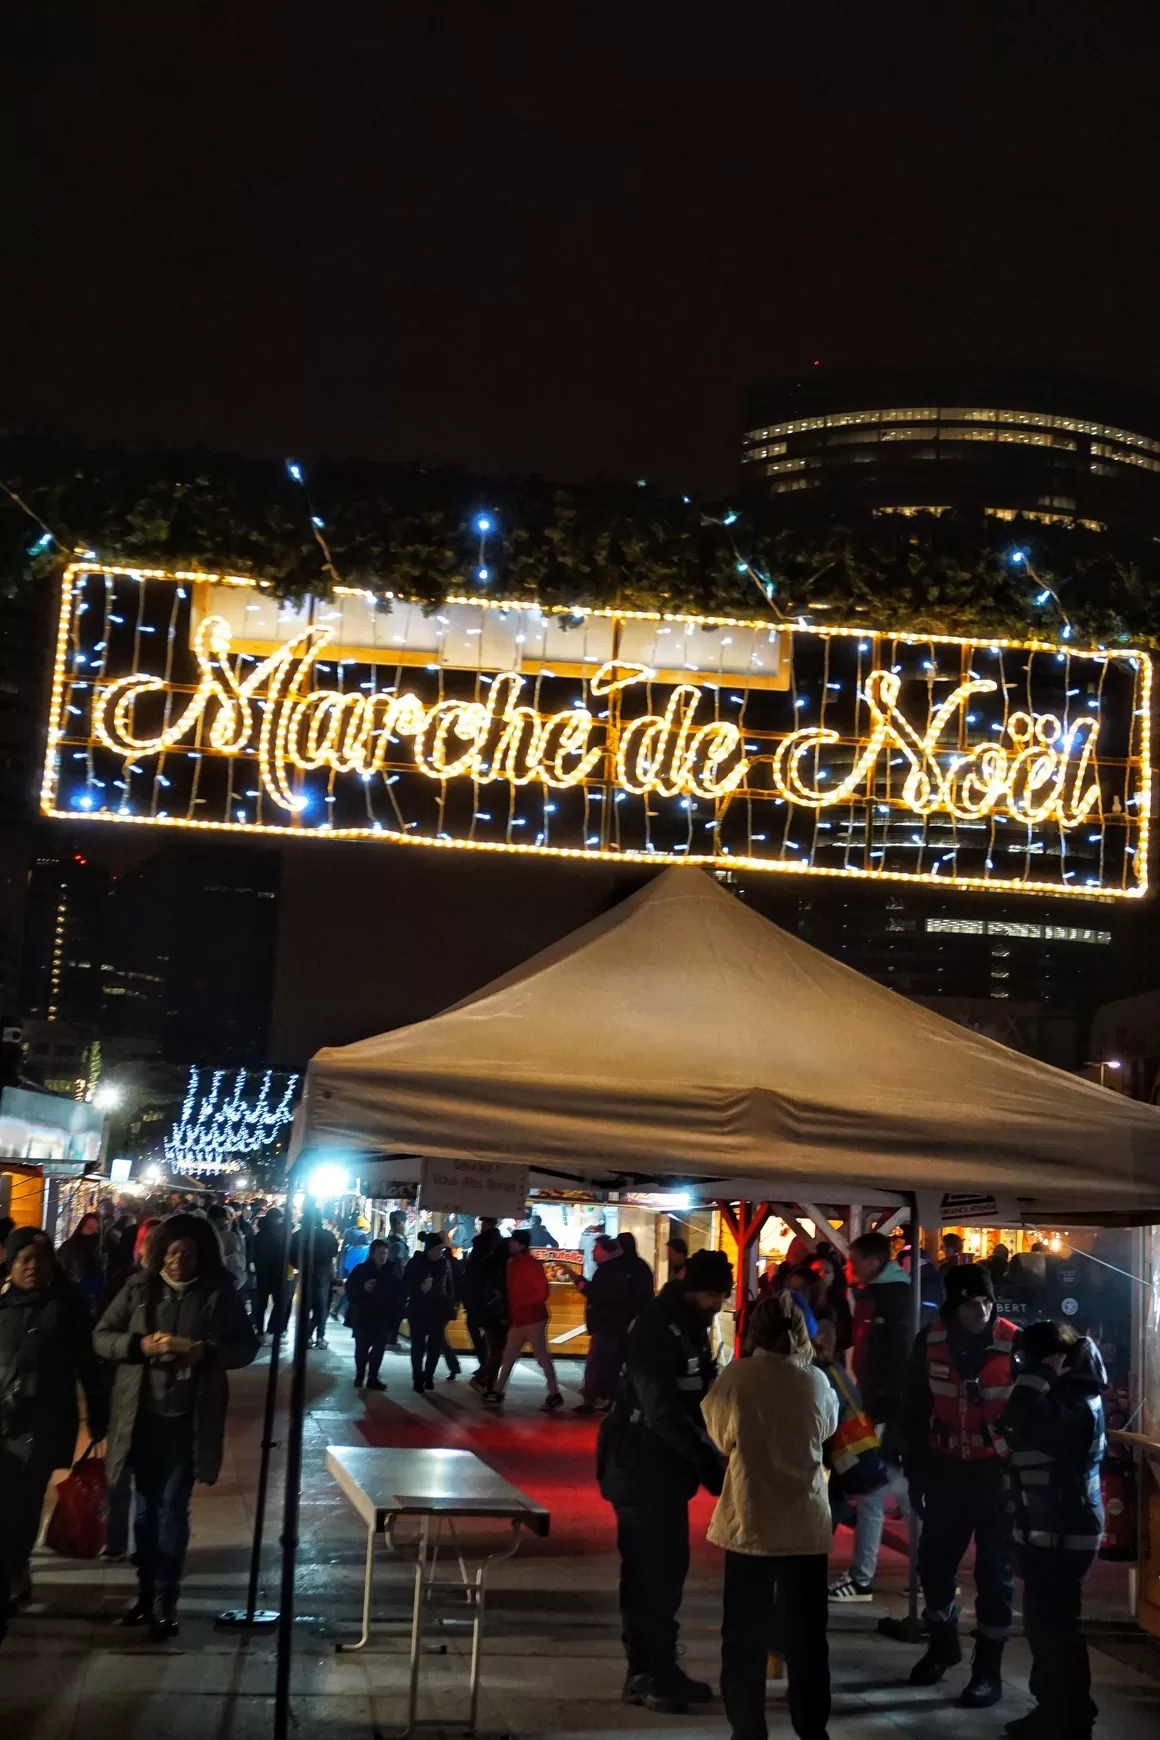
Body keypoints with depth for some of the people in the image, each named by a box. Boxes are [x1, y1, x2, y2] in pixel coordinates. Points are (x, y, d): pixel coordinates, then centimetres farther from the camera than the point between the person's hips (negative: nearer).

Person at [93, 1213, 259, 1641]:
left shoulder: (220, 1293, -5)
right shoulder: (139, 1288, -2)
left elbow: (247, 1347, 0)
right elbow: (101, 1337, 1)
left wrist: (205, 1351, -18)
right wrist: (139, 1345, -18)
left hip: (188, 1419, -2)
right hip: (142, 1416, 2)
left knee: (172, 1508, 0)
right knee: (146, 1507, 13)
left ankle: (165, 1602, 8)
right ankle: (145, 1592, 27)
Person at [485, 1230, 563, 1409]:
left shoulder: (531, 1264, -13)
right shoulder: (513, 1264, 12)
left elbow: (542, 1292, -19)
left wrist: (523, 1304, -17)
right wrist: (510, 1312, 5)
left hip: (533, 1318, -9)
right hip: (517, 1319, 9)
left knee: (542, 1357, -5)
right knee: (508, 1356, 12)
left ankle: (555, 1395, 0)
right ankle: (497, 1392, 18)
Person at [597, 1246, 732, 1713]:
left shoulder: (690, 1327, 10)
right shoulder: (654, 1331, -20)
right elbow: (663, 1411, -27)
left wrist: (713, 1452, 3)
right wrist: (709, 1460, -30)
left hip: (668, 1466, 9)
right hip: (641, 1468, -9)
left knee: (669, 1569, 13)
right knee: (647, 1572, -3)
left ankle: (662, 1665, 22)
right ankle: (643, 1675, 5)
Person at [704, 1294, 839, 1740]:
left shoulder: (735, 1377, -11)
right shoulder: (815, 1380, -8)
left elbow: (719, 1436, 2)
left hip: (748, 1521, -1)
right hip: (806, 1523, 1)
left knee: (745, 1634, 10)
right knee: (806, 1633, 13)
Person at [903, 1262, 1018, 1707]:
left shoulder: (1013, 1343, -15)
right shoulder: (930, 1342, -5)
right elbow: (916, 1412, 4)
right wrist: (916, 1473, 5)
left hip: (998, 1473, -3)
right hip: (947, 1470, 3)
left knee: (995, 1572, 4)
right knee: (933, 1562, 12)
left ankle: (988, 1670, 17)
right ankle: (943, 1642, 36)